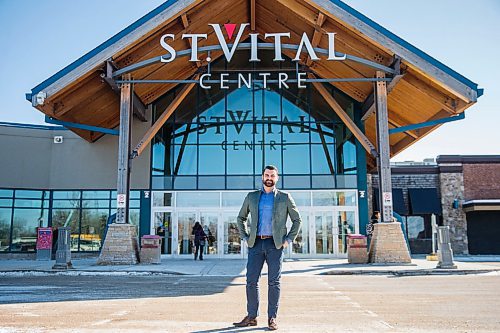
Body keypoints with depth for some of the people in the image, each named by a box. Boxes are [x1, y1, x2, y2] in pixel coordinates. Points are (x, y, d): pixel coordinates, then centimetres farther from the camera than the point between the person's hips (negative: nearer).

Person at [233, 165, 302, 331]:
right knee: (251, 281, 1)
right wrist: (245, 237, 7)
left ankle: (272, 318, 9)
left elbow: (297, 220, 9)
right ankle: (251, 317, 11)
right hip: (256, 244, 2)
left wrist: (288, 240, 0)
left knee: (274, 282, 1)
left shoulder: (285, 197, 6)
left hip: (275, 244, -2)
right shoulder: (251, 197, 11)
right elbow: (241, 218, 19)